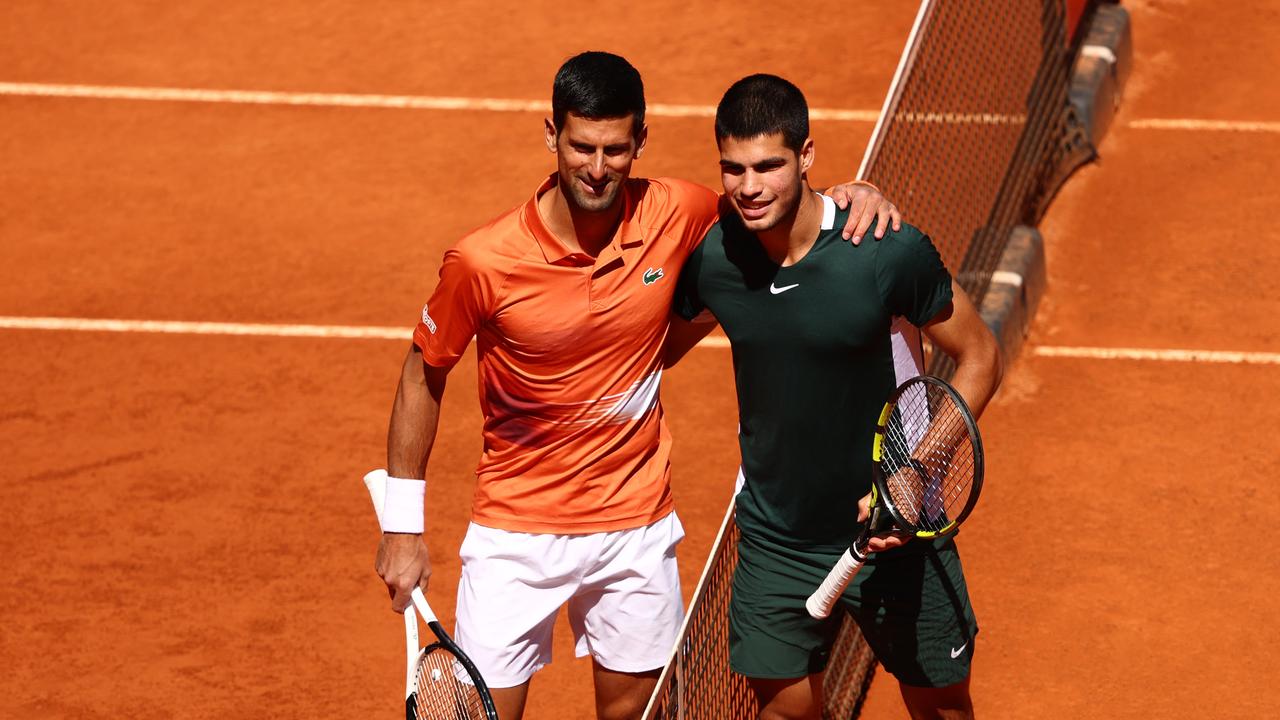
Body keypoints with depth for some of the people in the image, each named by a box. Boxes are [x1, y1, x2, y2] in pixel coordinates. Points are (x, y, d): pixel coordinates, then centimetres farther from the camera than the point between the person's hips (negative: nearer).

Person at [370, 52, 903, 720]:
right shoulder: (482, 262, -19)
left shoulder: (676, 215, -11)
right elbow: (424, 374, -4)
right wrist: (402, 525, -2)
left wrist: (847, 196, -11)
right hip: (516, 532, -3)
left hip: (637, 524, 3)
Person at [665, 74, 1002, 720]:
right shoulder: (709, 259, -10)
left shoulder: (890, 252, -21)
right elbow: (660, 348, 11)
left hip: (892, 529, -2)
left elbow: (979, 358, -10)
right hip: (775, 539, 2)